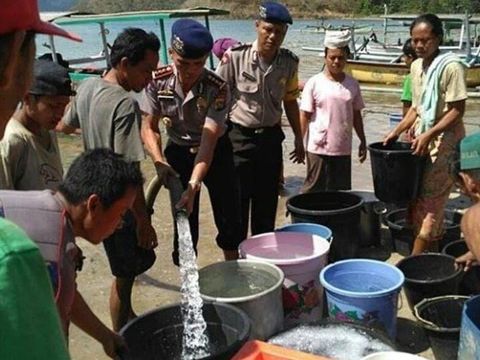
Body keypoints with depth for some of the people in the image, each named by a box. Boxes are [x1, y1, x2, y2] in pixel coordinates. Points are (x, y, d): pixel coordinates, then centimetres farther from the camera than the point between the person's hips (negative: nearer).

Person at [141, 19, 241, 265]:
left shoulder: (217, 89, -28)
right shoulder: (158, 82, -19)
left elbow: (209, 141, -32)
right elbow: (149, 127, -10)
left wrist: (193, 186, -43)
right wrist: (159, 162, -28)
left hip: (215, 152, -1)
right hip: (178, 152, 1)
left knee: (228, 217, 5)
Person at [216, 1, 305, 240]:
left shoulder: (289, 63, -1)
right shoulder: (235, 57, -13)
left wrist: (298, 138, 15)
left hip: (271, 138, 4)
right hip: (239, 138, -3)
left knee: (267, 203, 12)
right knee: (237, 202, 4)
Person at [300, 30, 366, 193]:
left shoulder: (352, 84, 6)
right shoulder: (314, 83, -6)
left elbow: (356, 114, 13)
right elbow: (304, 115, -4)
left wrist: (363, 142, 14)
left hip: (343, 149, 4)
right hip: (318, 149, -4)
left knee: (342, 191, 12)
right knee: (314, 190, 3)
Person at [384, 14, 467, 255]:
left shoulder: (451, 67, -15)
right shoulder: (416, 66, 9)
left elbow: (457, 111, -16)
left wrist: (428, 135, -23)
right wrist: (396, 132, 10)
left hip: (443, 143, -8)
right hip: (422, 143, 8)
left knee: (428, 205, -5)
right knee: (416, 201, 12)